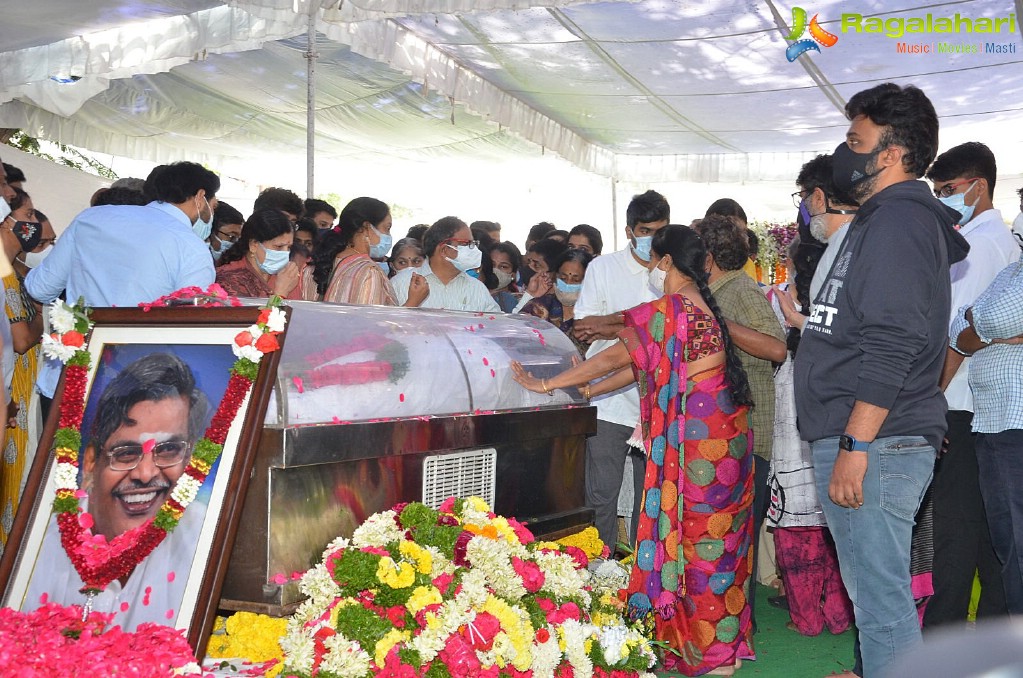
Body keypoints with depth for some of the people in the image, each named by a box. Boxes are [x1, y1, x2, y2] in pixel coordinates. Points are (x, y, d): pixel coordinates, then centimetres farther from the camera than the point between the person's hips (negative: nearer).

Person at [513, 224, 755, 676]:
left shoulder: (669, 310, -14)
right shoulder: (700, 306, 15)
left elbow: (614, 358, -10)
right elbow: (645, 367, 17)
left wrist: (547, 385, -2)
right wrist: (586, 390, 19)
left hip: (697, 439, -9)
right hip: (724, 432, 9)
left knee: (695, 537, 1)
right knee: (718, 536, 15)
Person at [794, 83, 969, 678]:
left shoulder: (898, 219, -13)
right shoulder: (884, 218, 20)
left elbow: (891, 345, -21)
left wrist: (856, 445, -23)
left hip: (876, 444, -11)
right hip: (869, 442, 11)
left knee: (882, 600, -5)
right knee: (876, 590, 18)